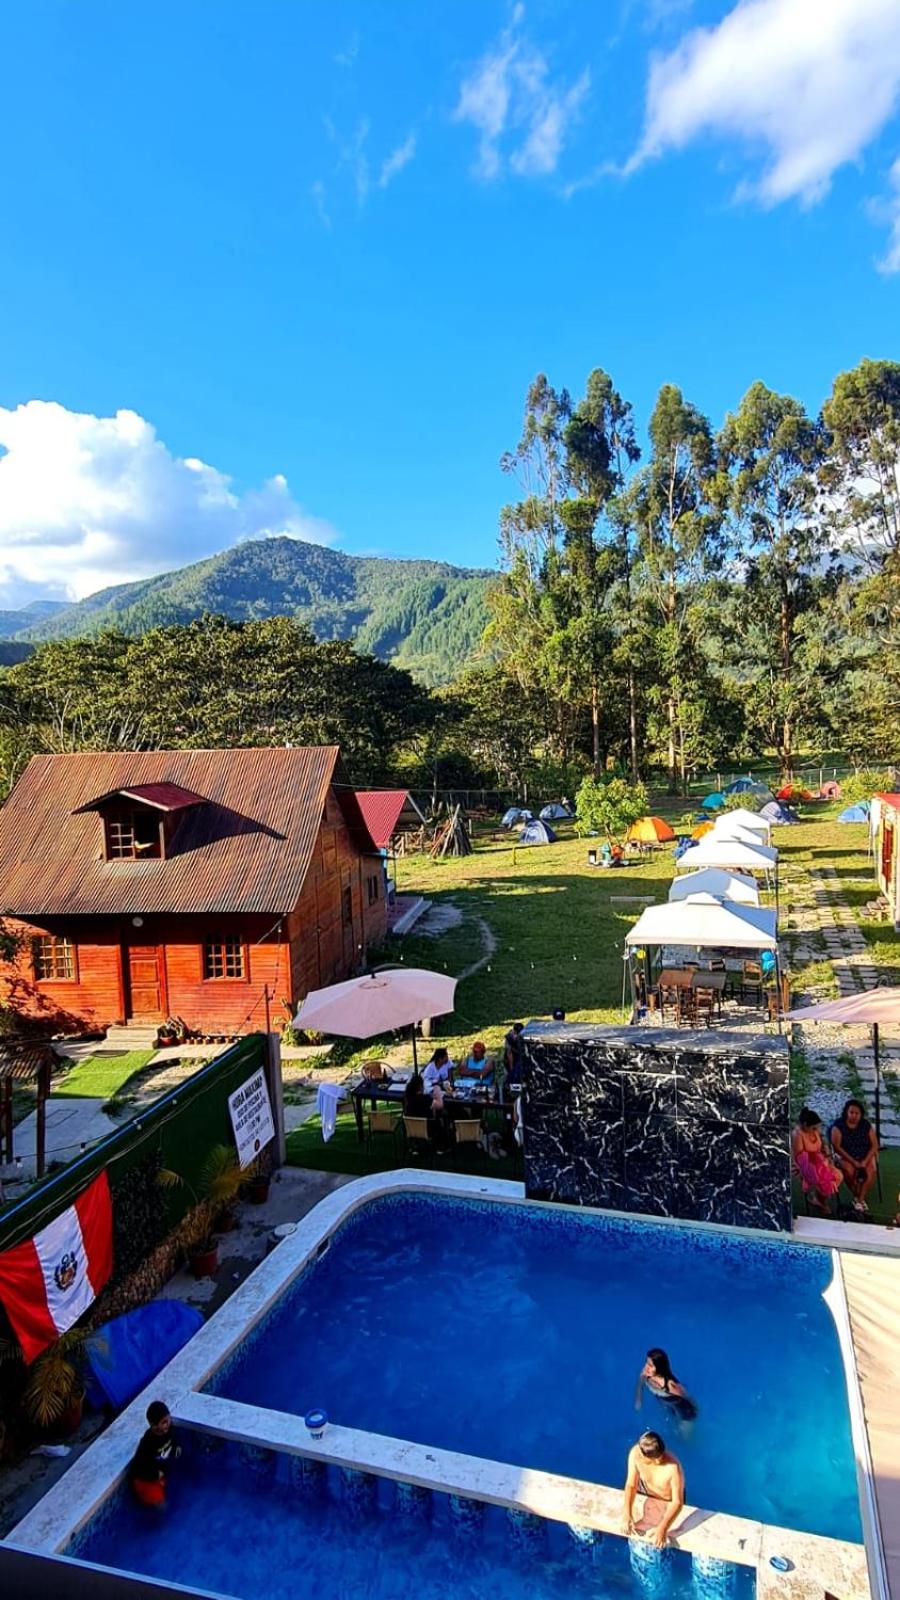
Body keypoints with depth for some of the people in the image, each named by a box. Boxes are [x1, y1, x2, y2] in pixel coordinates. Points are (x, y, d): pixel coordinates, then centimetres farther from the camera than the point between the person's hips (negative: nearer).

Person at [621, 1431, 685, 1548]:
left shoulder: (673, 1467, -45)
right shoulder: (635, 1453, -34)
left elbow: (677, 1502, -35)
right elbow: (631, 1485, -25)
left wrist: (663, 1528, -44)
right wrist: (627, 1514, -37)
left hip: (669, 1502, -3)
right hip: (645, 1492, 3)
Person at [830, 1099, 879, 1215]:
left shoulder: (866, 1125, -3)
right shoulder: (838, 1125, -11)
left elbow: (875, 1145, -4)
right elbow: (837, 1146, -15)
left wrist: (865, 1161, -17)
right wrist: (853, 1162, -21)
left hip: (865, 1156, 2)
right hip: (845, 1156, -2)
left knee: (872, 1170, -27)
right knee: (849, 1170, -32)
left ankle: (859, 1199, -17)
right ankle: (857, 1197, -9)